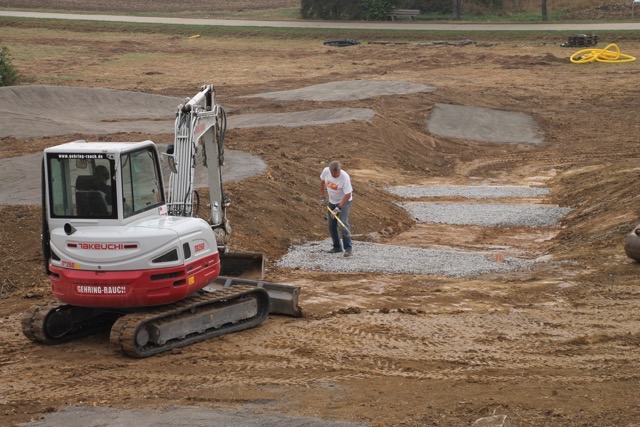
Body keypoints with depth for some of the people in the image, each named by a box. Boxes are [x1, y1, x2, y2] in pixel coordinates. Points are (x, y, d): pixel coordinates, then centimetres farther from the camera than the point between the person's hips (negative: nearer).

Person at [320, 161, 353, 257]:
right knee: (331, 225, 7)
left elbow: (348, 195, -27)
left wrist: (338, 208, -29)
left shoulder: (345, 177, -31)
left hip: (344, 202, -6)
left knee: (343, 224, -18)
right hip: (332, 201, 6)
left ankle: (348, 249, -14)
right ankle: (337, 247, 20)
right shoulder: (326, 171, -16)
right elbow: (322, 181, 7)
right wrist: (322, 197, 7)